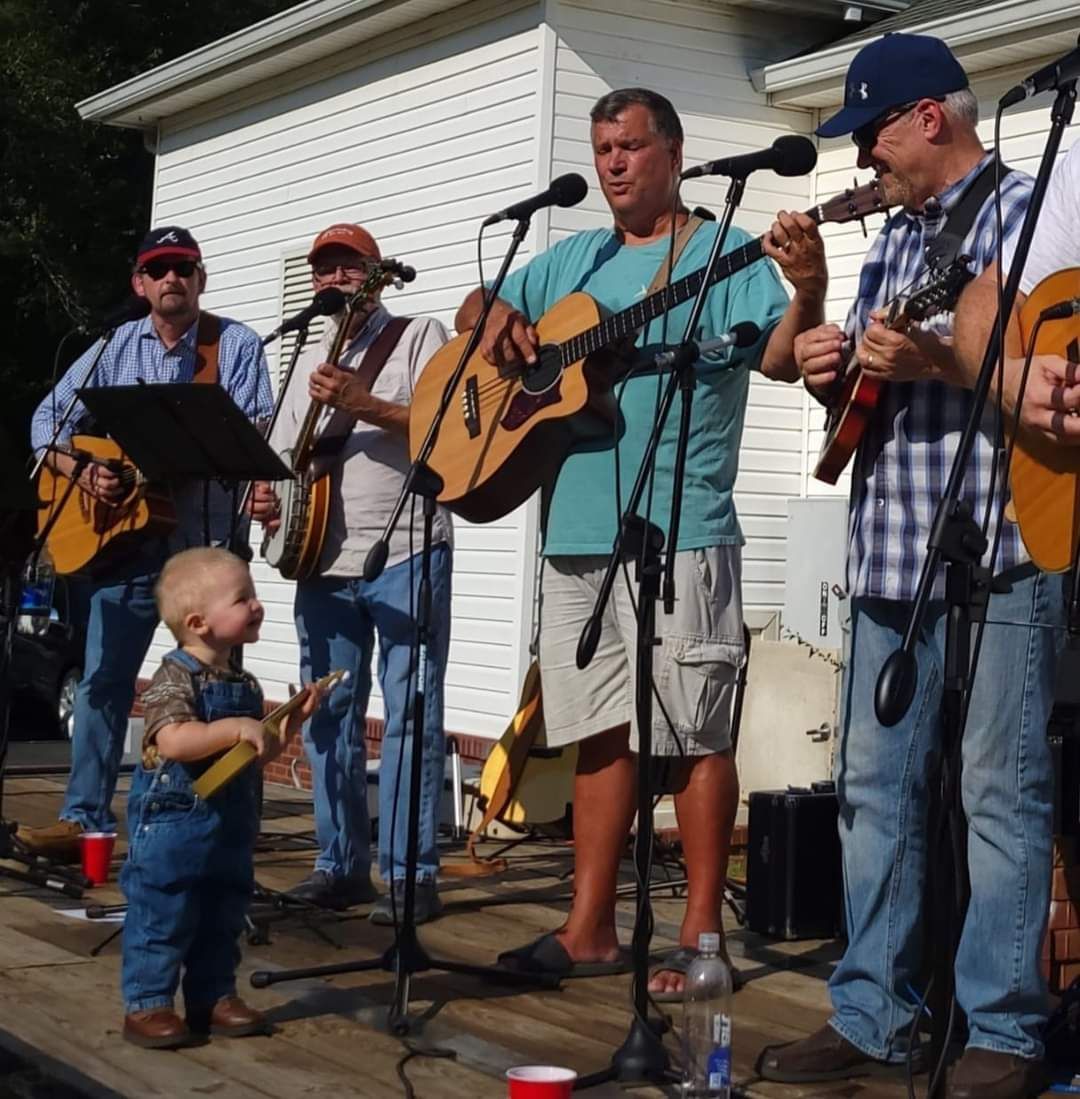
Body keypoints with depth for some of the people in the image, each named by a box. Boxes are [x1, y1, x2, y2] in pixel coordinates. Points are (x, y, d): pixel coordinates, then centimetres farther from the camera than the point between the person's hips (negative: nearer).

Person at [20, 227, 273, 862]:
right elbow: (49, 418, 9)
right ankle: (85, 817, 8)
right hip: (123, 535, 3)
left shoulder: (236, 345, 0)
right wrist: (83, 473, -8)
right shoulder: (117, 348, 9)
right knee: (103, 679, 2)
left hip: (208, 540, -3)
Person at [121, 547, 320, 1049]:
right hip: (172, 824, -8)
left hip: (230, 825, 8)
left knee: (223, 918, 14)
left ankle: (213, 997, 25)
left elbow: (257, 754, 17)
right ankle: (146, 1004, 8)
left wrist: (292, 721, 3)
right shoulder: (174, 677, -15)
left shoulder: (245, 685, 10)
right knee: (162, 917, -1)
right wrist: (236, 729, -32)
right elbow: (172, 741, -29)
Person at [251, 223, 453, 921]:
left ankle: (411, 875, -6)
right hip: (323, 559, 6)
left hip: (405, 553, -6)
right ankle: (341, 865, 15)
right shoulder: (311, 365, 22)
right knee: (328, 715, 7)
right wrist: (267, 497, 0)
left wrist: (364, 404, -20)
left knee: (411, 712, -7)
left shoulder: (420, 337, 3)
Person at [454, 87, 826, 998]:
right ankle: (590, 930, 19)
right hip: (577, 536, 6)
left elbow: (782, 360, -11)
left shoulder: (728, 257, 0)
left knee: (693, 736, -3)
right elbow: (476, 307, 27)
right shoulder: (574, 262, 19)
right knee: (601, 733, 11)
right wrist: (495, 317, 4)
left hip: (680, 538, -6)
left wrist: (808, 291, -31)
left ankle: (702, 934, 6)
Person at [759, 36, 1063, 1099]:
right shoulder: (892, 238, 21)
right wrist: (830, 368, 4)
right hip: (888, 555, 8)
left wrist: (939, 360, -23)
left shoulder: (1025, 209, -3)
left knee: (999, 792, -3)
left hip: (996, 550, -8)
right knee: (873, 788, 10)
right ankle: (873, 1014, 18)